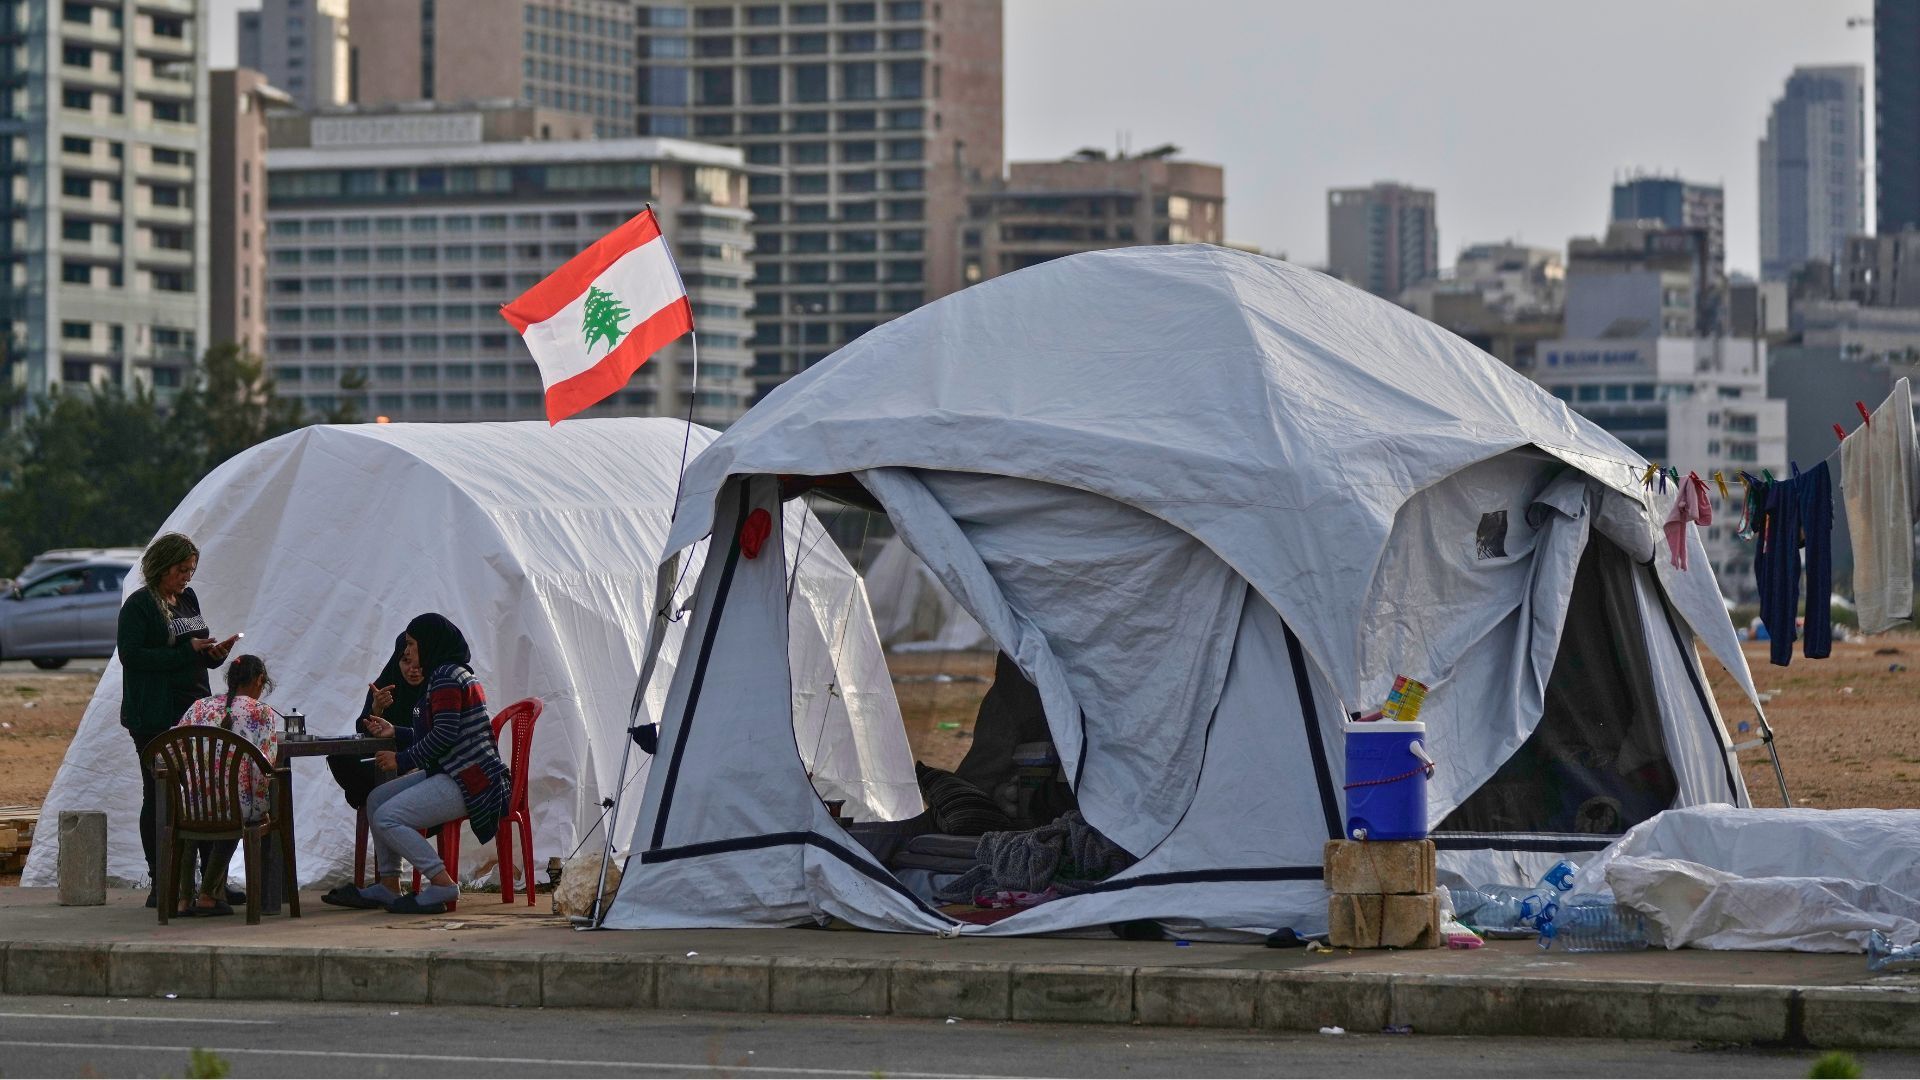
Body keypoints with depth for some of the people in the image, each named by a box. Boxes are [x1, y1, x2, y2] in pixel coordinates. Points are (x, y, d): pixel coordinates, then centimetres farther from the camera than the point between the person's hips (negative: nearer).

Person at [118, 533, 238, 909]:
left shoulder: (188, 599, 15)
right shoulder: (138, 605, -7)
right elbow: (132, 656, -17)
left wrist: (215, 653, 0)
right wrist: (187, 652, -18)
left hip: (194, 709, 7)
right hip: (155, 718, -7)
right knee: (159, 796, -2)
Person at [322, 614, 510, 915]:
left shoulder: (446, 678, -13)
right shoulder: (455, 674, 20)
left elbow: (444, 734, -21)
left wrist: (402, 760, -11)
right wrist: (395, 733, 20)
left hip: (467, 783, -11)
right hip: (451, 774, 11)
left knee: (387, 818, -17)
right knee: (377, 799, 14)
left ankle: (442, 884, -17)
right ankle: (388, 886, 13)